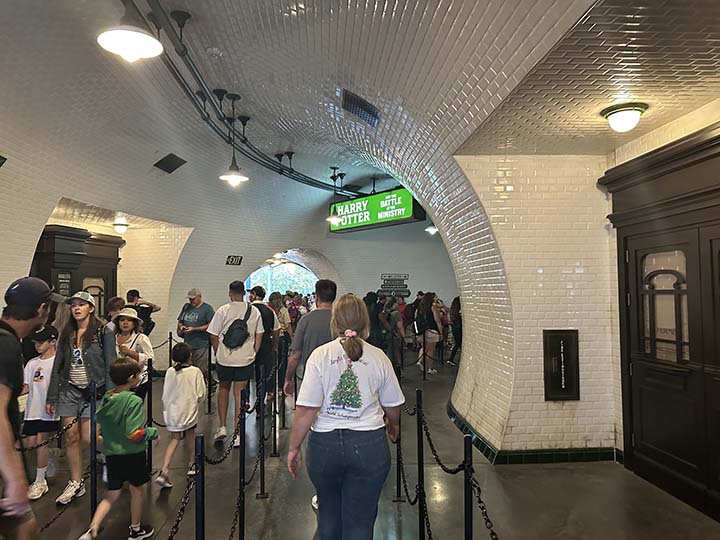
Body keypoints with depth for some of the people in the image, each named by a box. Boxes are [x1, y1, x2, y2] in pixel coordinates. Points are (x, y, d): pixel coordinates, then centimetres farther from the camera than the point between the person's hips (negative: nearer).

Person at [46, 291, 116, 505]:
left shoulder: (104, 333, -6)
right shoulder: (66, 334, 8)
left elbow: (110, 366, -8)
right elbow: (57, 366, 11)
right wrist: (51, 398, 9)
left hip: (94, 390, -4)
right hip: (69, 390, 5)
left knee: (88, 437, -7)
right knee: (71, 437, 7)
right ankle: (75, 483, 20)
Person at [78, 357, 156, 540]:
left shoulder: (106, 399, 0)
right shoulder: (134, 401, -22)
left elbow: (100, 425, 11)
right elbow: (135, 434, -25)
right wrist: (153, 432, -8)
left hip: (111, 454, 6)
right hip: (133, 454, -5)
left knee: (111, 495, 17)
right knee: (136, 490, 16)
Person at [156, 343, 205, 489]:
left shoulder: (170, 372, -5)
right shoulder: (195, 372, -13)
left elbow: (165, 395, 1)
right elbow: (201, 396, -12)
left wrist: (166, 410, 16)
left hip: (172, 412, 2)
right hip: (189, 412, -2)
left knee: (174, 440, 13)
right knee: (190, 436, 20)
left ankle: (164, 470, -2)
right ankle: (192, 465, 38)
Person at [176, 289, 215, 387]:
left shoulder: (207, 308, -4)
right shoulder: (186, 307, 15)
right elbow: (180, 322, 25)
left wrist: (194, 329, -14)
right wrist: (180, 327, 1)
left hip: (201, 346, -6)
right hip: (187, 344, 6)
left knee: (202, 371, -6)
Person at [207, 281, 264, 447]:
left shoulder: (223, 310, -7)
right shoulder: (254, 311, 0)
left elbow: (213, 335, -5)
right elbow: (259, 334, 5)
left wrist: (217, 352, 10)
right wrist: (254, 353, 13)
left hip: (224, 358, -1)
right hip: (245, 359, 1)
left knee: (224, 389, 20)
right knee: (239, 394, 6)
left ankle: (222, 427, 17)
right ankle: (237, 435, 9)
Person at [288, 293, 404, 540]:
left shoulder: (320, 355, -9)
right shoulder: (379, 357, -4)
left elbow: (306, 410, -12)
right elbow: (393, 407, 6)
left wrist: (294, 447, 1)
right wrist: (393, 426, 27)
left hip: (325, 444, 0)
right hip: (370, 446, 0)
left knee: (328, 511, 24)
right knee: (360, 520, 11)